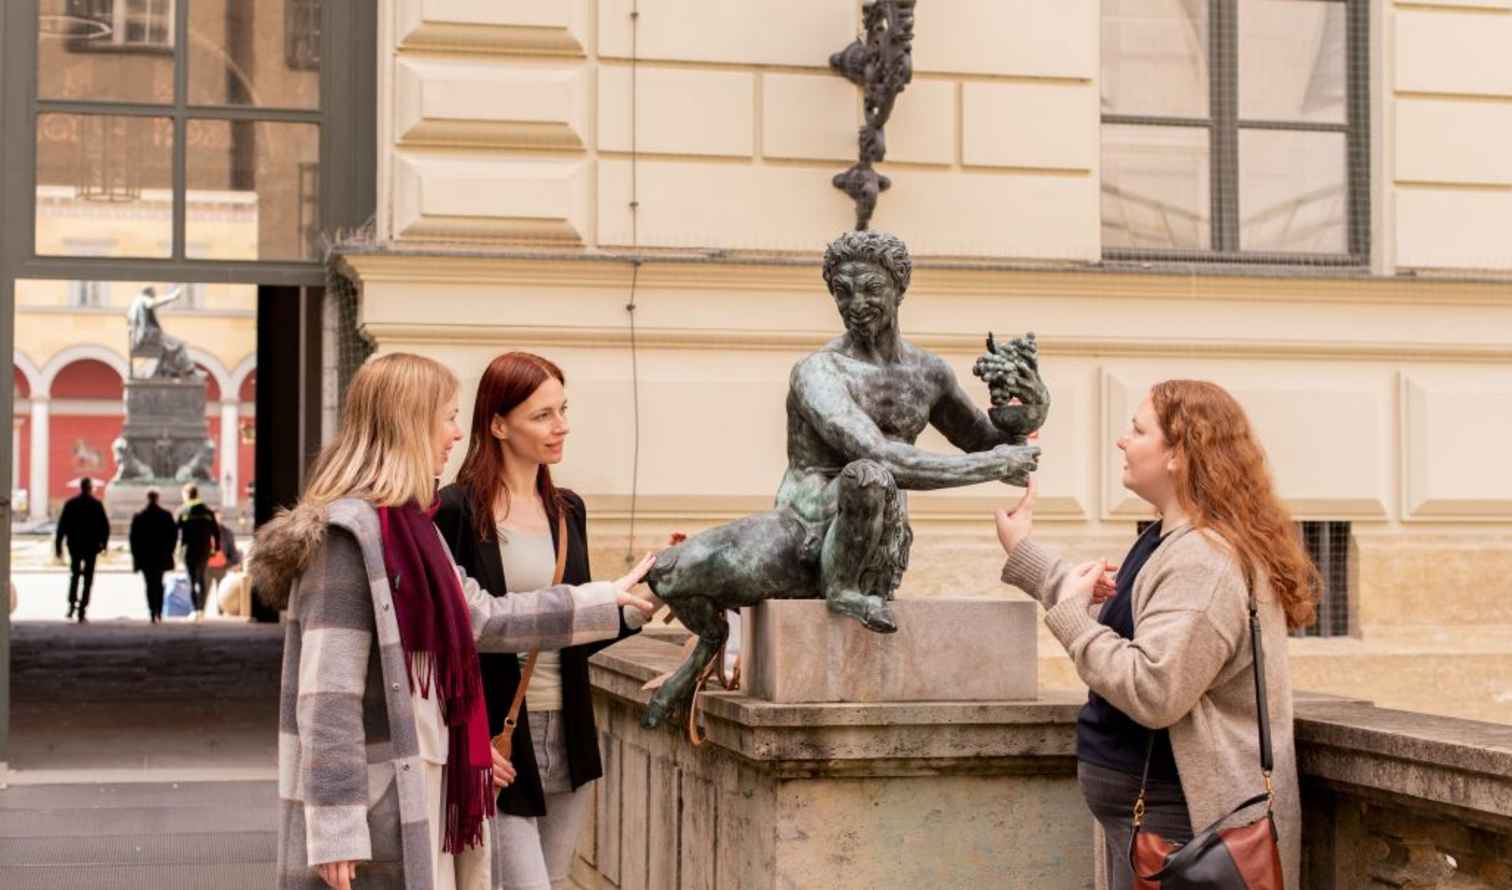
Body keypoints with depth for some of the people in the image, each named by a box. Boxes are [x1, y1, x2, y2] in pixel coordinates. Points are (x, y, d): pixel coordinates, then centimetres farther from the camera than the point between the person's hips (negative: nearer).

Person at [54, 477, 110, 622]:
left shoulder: (70, 504, 0)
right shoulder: (97, 504, -5)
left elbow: (62, 526, -2)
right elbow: (105, 525, -6)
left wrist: (58, 546, 1)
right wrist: (104, 543, 8)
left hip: (74, 545, 2)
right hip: (91, 546, -2)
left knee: (74, 574, 19)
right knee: (88, 578, 4)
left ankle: (72, 603, 2)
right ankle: (82, 610, -3)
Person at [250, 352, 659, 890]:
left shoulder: (407, 525, 12)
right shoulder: (347, 533, -17)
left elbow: (481, 617, 21)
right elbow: (327, 695, -21)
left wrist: (604, 601, 26)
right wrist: (336, 829, -23)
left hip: (418, 792, 10)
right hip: (376, 806, -10)